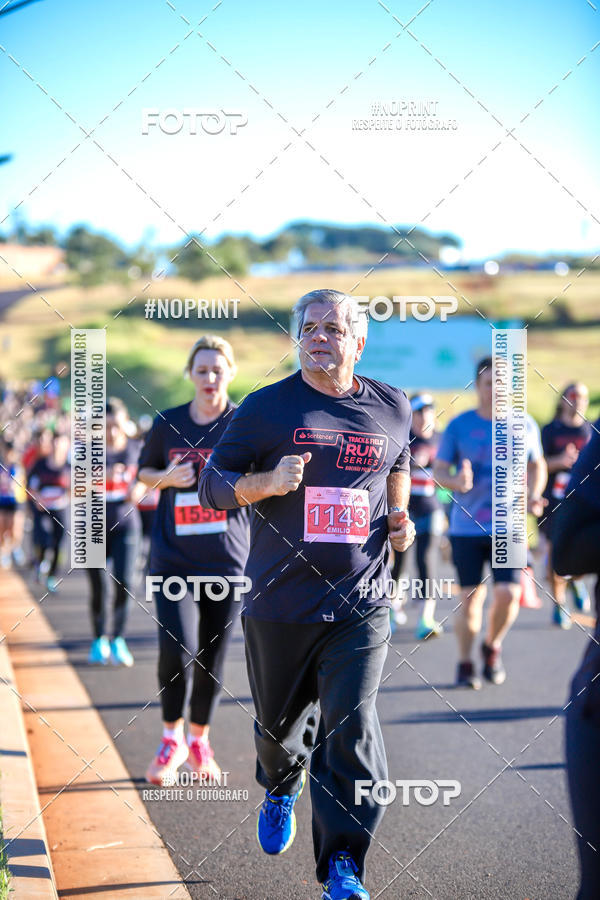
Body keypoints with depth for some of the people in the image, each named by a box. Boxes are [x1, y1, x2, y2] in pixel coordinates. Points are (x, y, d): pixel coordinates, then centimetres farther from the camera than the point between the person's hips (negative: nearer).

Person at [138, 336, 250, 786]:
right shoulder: (168, 423, 4)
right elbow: (144, 472, 17)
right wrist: (167, 477, -4)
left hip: (227, 558, 0)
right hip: (174, 558, 0)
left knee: (212, 658, 6)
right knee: (175, 648, -16)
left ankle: (200, 740, 29)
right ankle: (172, 737, 7)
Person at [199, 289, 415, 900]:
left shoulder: (391, 408, 7)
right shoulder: (267, 407, -1)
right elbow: (212, 484, 1)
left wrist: (399, 518, 10)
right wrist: (268, 482, -18)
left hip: (360, 604, 0)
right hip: (279, 603, 0)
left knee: (350, 727, -12)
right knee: (279, 722, 15)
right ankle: (281, 788, 50)